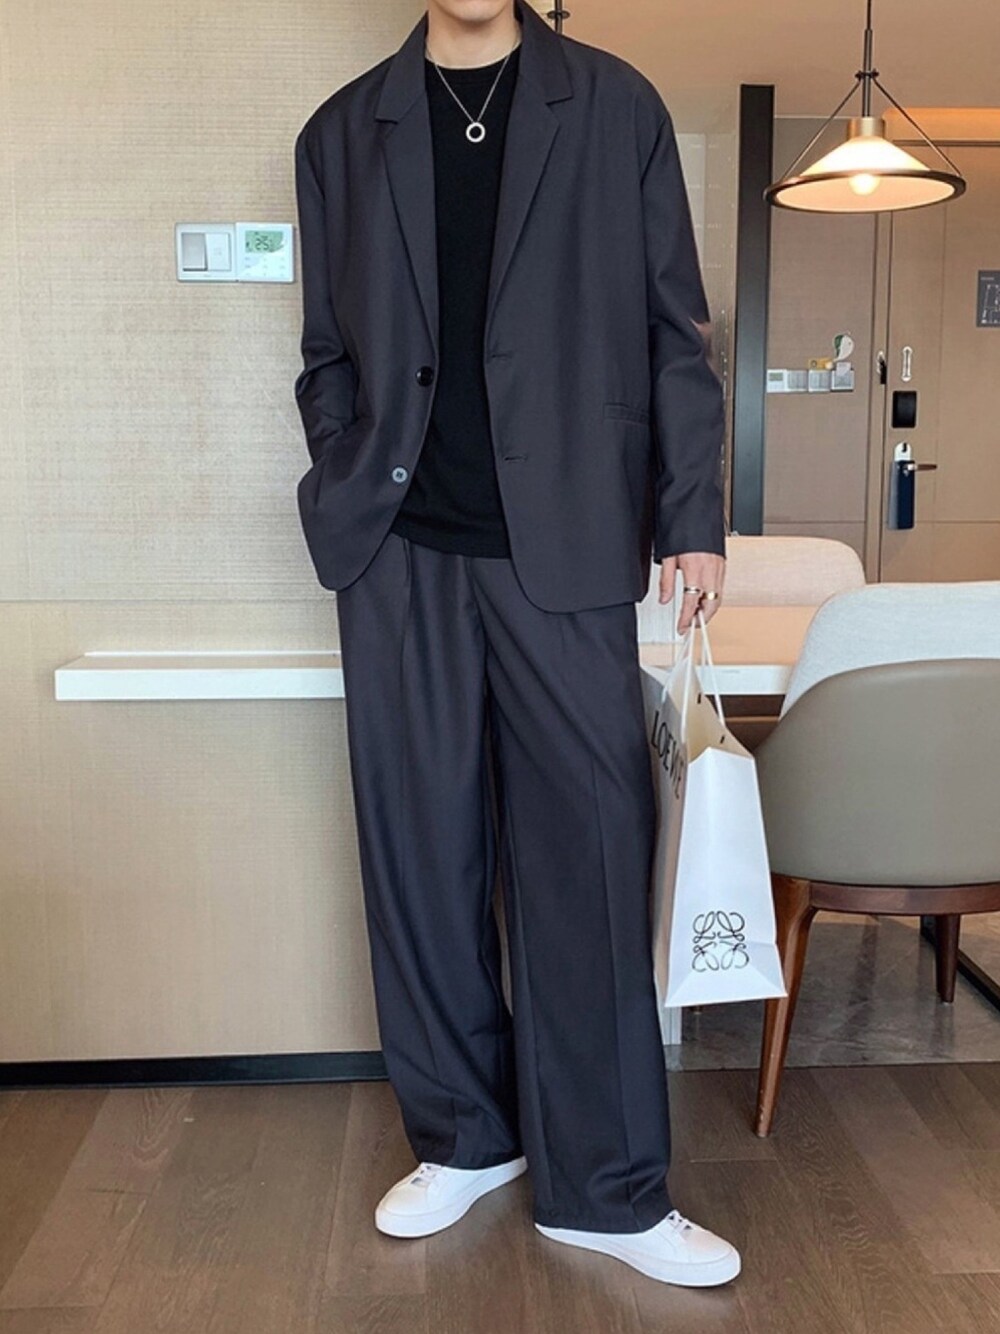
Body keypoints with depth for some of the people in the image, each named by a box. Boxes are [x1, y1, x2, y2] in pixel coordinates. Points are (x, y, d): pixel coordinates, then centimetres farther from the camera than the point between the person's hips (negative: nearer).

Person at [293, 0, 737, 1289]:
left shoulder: (617, 107, 10)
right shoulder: (342, 131, 14)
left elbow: (674, 330, 7)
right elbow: (328, 351, 14)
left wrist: (692, 518, 1)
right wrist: (347, 495, 0)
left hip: (564, 547, -1)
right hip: (400, 552, 2)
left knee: (589, 849, -2)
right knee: (421, 849, 6)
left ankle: (605, 1186, 12)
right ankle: (462, 1137, 23)